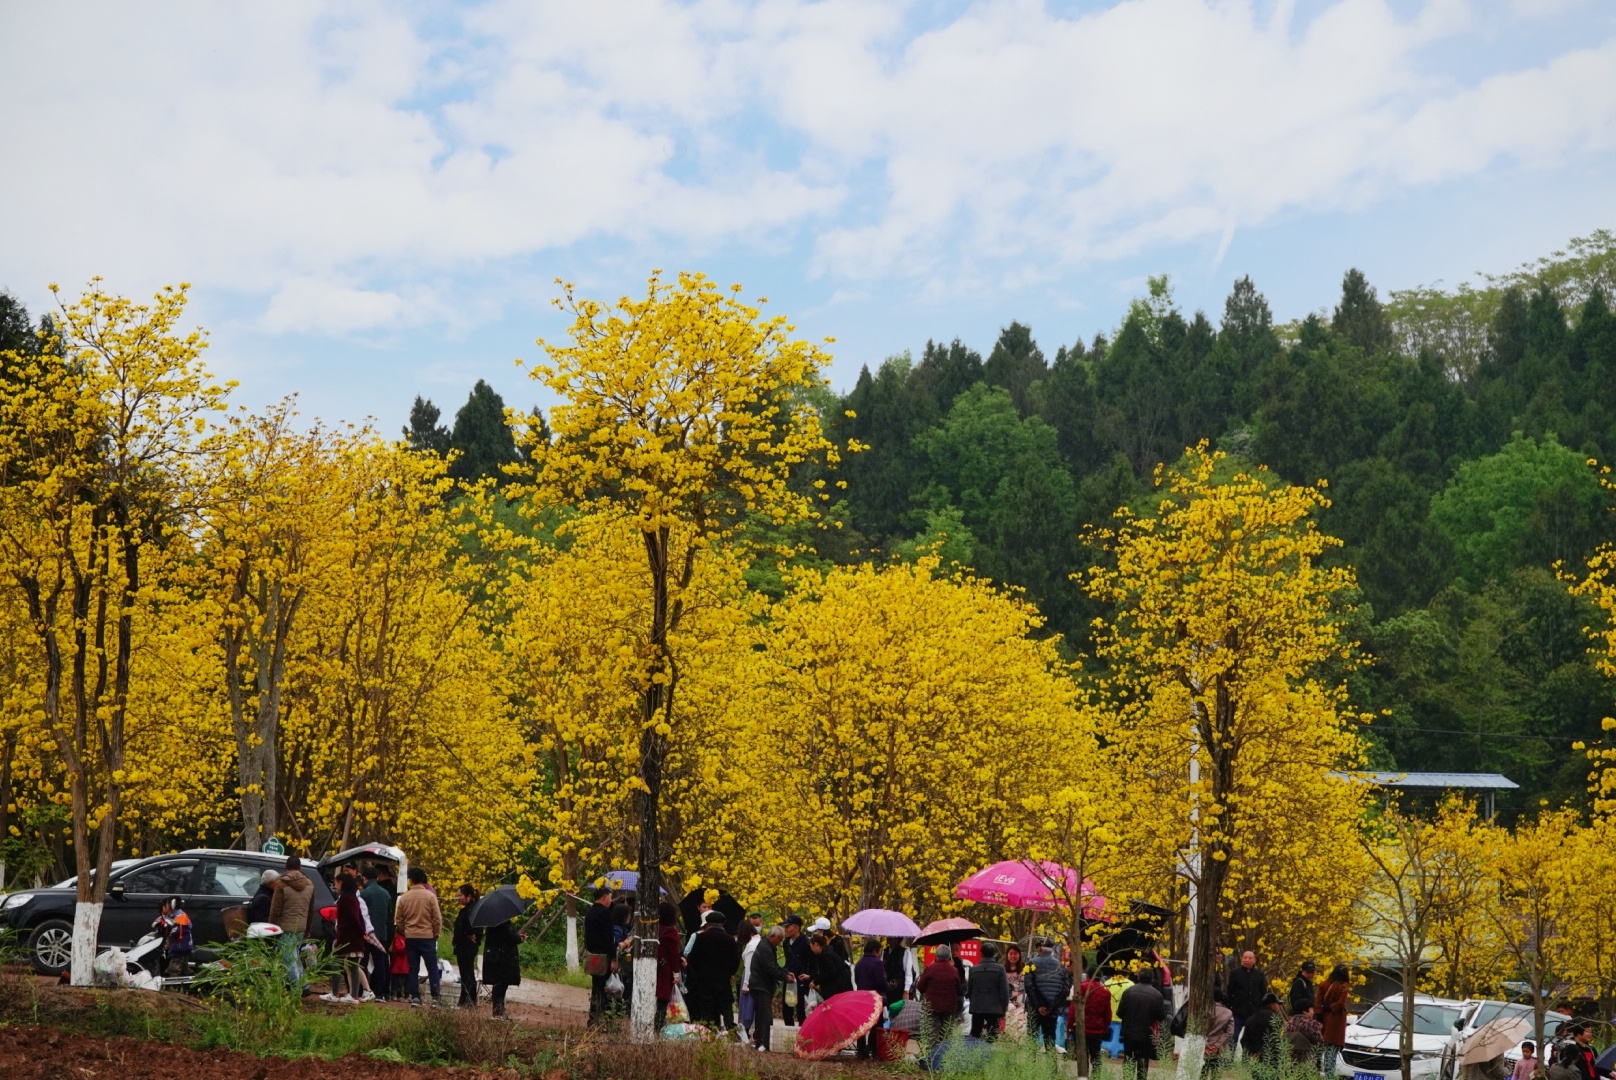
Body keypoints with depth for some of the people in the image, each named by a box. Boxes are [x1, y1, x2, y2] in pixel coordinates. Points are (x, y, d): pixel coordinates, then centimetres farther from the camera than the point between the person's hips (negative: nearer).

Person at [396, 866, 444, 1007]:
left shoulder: (404, 897, 0)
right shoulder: (430, 896, -8)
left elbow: (398, 920, 5)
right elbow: (437, 918, -8)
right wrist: (436, 934, 5)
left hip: (410, 937, 2)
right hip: (427, 936, -2)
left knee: (413, 969, 9)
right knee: (432, 968, 3)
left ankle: (415, 997, 6)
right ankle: (435, 998, -3)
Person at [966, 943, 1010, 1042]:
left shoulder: (974, 969, 2)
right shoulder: (1000, 969, -6)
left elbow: (969, 990, 7)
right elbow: (1004, 991, -7)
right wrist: (1004, 1009, 2)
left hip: (977, 1008, 3)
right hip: (994, 1008, -3)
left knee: (975, 1035, 10)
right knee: (992, 1037, -2)